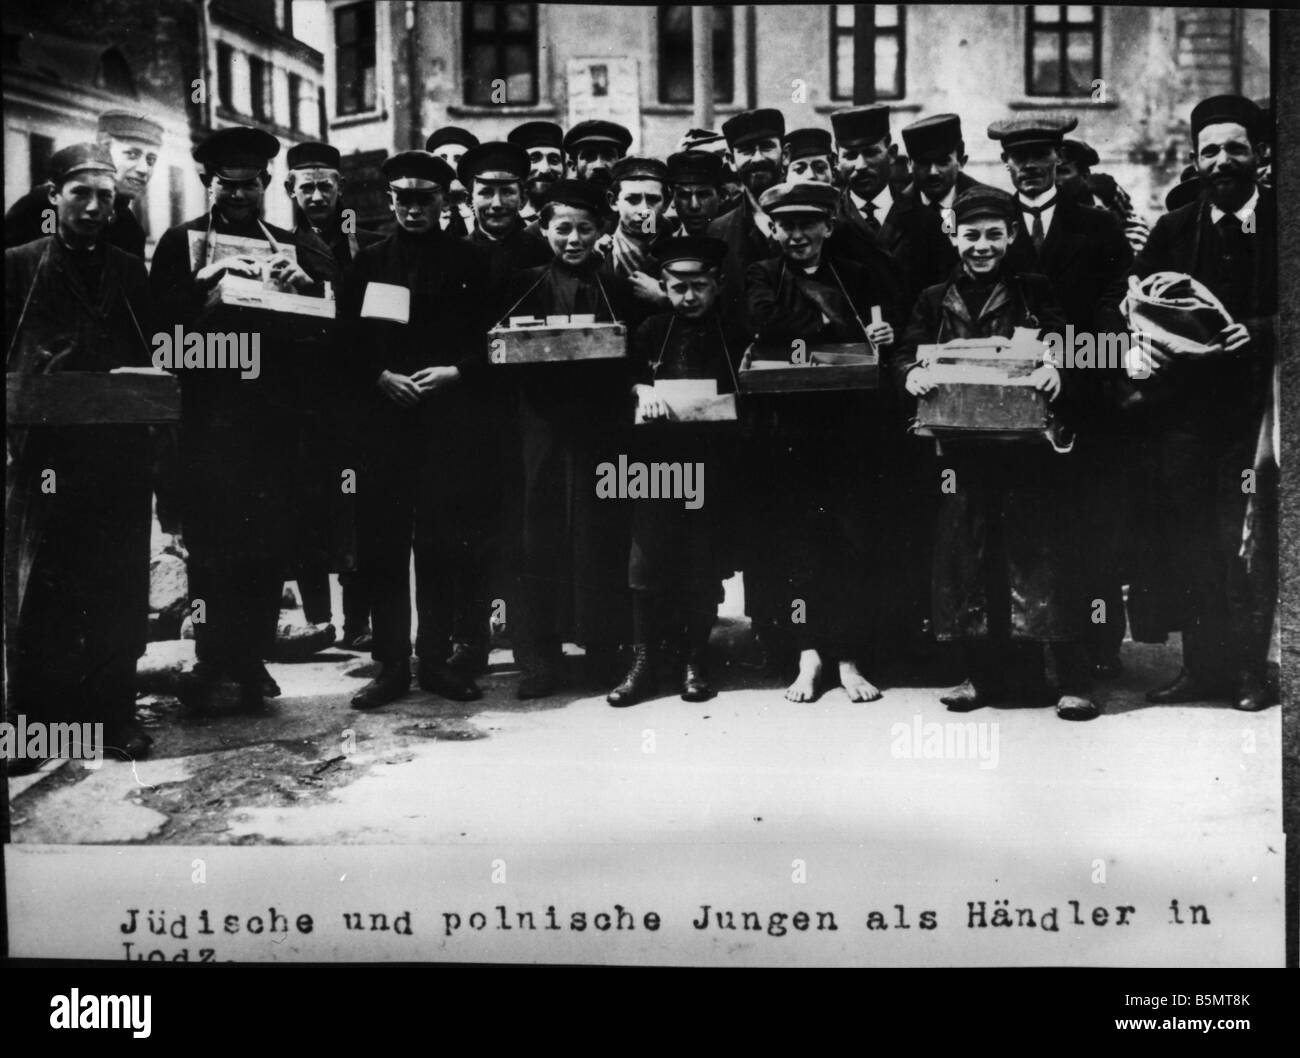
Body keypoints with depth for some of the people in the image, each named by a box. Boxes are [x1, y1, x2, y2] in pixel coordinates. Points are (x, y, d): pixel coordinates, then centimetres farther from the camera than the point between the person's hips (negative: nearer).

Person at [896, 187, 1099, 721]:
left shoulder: (1035, 293, 7)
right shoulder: (935, 301, 12)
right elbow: (906, 354, 6)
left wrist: (1056, 369, -26)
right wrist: (913, 373, -17)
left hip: (1030, 441, -2)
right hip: (963, 446, 3)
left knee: (1045, 555, -4)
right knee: (969, 555, 6)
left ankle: (1073, 681, 3)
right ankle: (984, 674, 18)